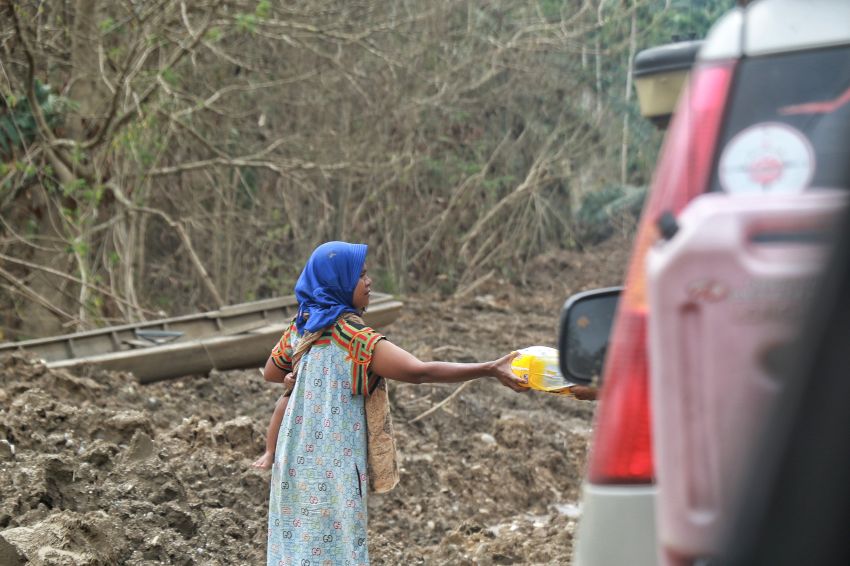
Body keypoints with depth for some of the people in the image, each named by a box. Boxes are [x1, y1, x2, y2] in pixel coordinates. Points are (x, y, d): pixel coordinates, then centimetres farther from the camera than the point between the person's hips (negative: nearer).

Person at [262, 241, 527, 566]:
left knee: (298, 539, 16)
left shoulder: (301, 326, 5)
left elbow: (270, 373, 21)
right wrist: (490, 370, -30)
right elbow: (419, 371, -30)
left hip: (299, 458, 8)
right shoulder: (350, 334, -20)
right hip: (331, 464, -8)